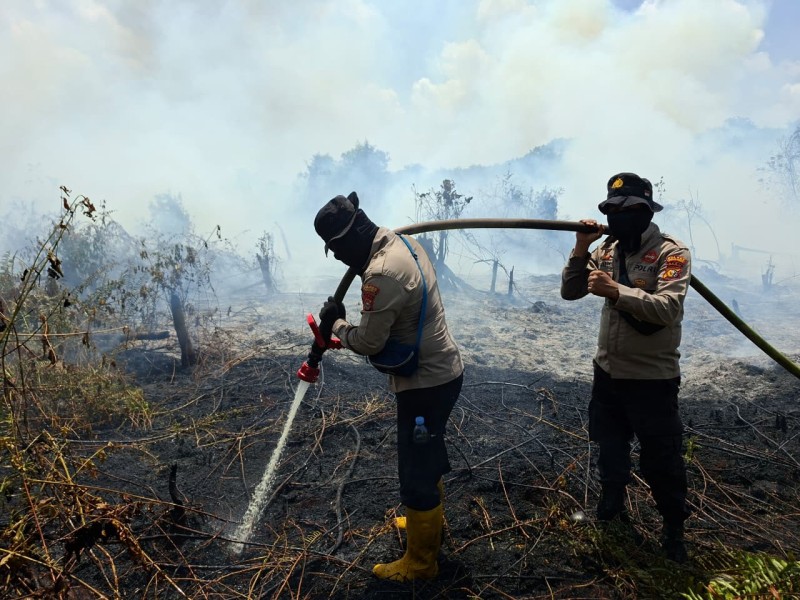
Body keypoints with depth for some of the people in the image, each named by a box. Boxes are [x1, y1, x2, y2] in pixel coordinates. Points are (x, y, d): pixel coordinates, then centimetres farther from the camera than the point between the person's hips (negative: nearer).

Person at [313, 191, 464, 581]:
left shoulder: (382, 274, -29)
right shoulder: (402, 242, 2)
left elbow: (368, 343, -20)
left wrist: (336, 322, -3)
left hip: (426, 382, -10)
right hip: (442, 370, 10)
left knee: (416, 472, 7)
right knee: (425, 455, 28)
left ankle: (421, 561, 28)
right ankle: (430, 521, 51)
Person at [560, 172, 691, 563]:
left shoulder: (671, 252, -16)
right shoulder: (607, 250, 2)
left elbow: (668, 308, -30)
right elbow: (569, 292, -3)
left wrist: (616, 291, -40)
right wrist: (581, 249, -15)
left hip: (653, 378, -5)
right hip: (607, 372, 6)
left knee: (660, 461, 10)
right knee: (609, 450, 23)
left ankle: (674, 529, 35)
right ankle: (611, 510, 46)